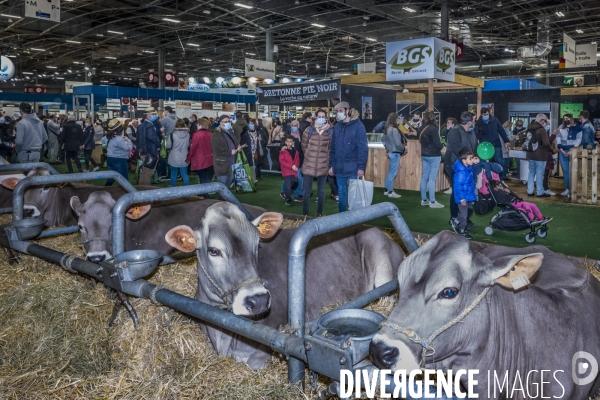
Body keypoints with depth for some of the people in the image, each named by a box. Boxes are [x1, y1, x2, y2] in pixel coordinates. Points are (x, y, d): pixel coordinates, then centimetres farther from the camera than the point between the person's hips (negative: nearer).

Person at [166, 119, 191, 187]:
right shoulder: (187, 134, -5)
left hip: (174, 158, -2)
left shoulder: (172, 134, -14)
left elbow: (168, 146, -7)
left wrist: (167, 139, 10)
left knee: (173, 174, 10)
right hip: (184, 158, 2)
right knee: (185, 174, 8)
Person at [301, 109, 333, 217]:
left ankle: (320, 213, 25)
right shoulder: (308, 130, -2)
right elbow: (304, 146, 8)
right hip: (309, 165, -1)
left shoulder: (330, 131, -1)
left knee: (321, 191, 12)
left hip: (323, 166, 1)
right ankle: (305, 214, 15)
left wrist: (325, 157, 8)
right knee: (306, 191, 3)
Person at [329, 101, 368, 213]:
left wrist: (361, 167, -15)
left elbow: (363, 148, -11)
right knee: (341, 193, 12)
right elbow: (333, 148, 12)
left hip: (353, 168, -5)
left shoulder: (358, 126, -7)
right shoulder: (337, 127, 10)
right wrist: (331, 165, 8)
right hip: (339, 167, 5)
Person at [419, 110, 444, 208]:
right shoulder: (433, 128, -15)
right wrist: (442, 146, 4)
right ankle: (432, 202, -4)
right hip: (434, 156, -7)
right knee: (432, 178, -6)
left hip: (424, 155, 8)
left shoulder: (422, 129, 9)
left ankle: (424, 200, 15)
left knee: (424, 177, 9)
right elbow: (437, 144, -16)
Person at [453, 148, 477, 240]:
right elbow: (458, 186, -28)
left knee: (467, 213, 23)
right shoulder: (461, 172, -28)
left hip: (469, 196, 10)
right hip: (463, 198, -10)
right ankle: (462, 231, 12)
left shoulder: (468, 168, 2)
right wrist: (462, 199, -26)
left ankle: (464, 226, 40)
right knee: (463, 214, 0)